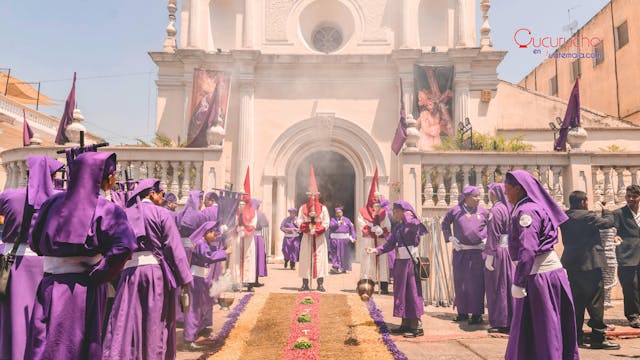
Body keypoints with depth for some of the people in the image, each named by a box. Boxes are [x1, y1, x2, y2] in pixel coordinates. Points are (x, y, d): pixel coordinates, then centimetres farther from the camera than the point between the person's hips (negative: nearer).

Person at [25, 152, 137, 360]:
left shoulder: (53, 203, 2)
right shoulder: (105, 210, -9)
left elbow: (34, 242, 11)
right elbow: (124, 246, -23)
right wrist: (99, 275, -11)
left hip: (51, 286, 3)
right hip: (86, 289, -3)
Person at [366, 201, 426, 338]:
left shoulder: (414, 223, -8)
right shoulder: (398, 227, 14)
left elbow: (412, 224, -33)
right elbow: (389, 244, 9)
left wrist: (406, 214, -14)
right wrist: (376, 250, -4)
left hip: (410, 262, -8)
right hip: (400, 262, 8)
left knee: (412, 291, -3)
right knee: (401, 292, 12)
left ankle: (417, 326, 7)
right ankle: (405, 324, 22)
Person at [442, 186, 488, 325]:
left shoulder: (483, 212, 2)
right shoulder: (455, 210, 0)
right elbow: (445, 223, 14)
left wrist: (486, 238, 3)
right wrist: (450, 238, 3)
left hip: (477, 251, -1)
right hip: (459, 251, 1)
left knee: (475, 282, -1)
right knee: (459, 282, 8)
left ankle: (476, 314, 8)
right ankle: (462, 312, 21)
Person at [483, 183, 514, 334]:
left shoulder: (495, 210, -15)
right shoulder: (509, 208, 8)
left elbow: (493, 236, -17)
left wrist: (489, 255, -15)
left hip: (498, 252, -8)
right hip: (510, 251, 8)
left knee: (497, 288, 2)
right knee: (509, 285, 14)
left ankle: (500, 323, 8)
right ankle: (512, 320, 23)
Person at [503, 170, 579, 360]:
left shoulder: (526, 211, -18)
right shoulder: (535, 206, 12)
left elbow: (528, 250, -24)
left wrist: (518, 282, -19)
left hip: (538, 275, -10)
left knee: (537, 328, 1)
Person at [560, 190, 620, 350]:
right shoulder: (588, 216, -16)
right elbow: (608, 222, -6)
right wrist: (606, 210, 13)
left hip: (570, 264, 7)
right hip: (589, 264, -7)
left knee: (576, 301, 14)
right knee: (595, 302, 1)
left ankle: (575, 336, 21)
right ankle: (598, 338, 4)